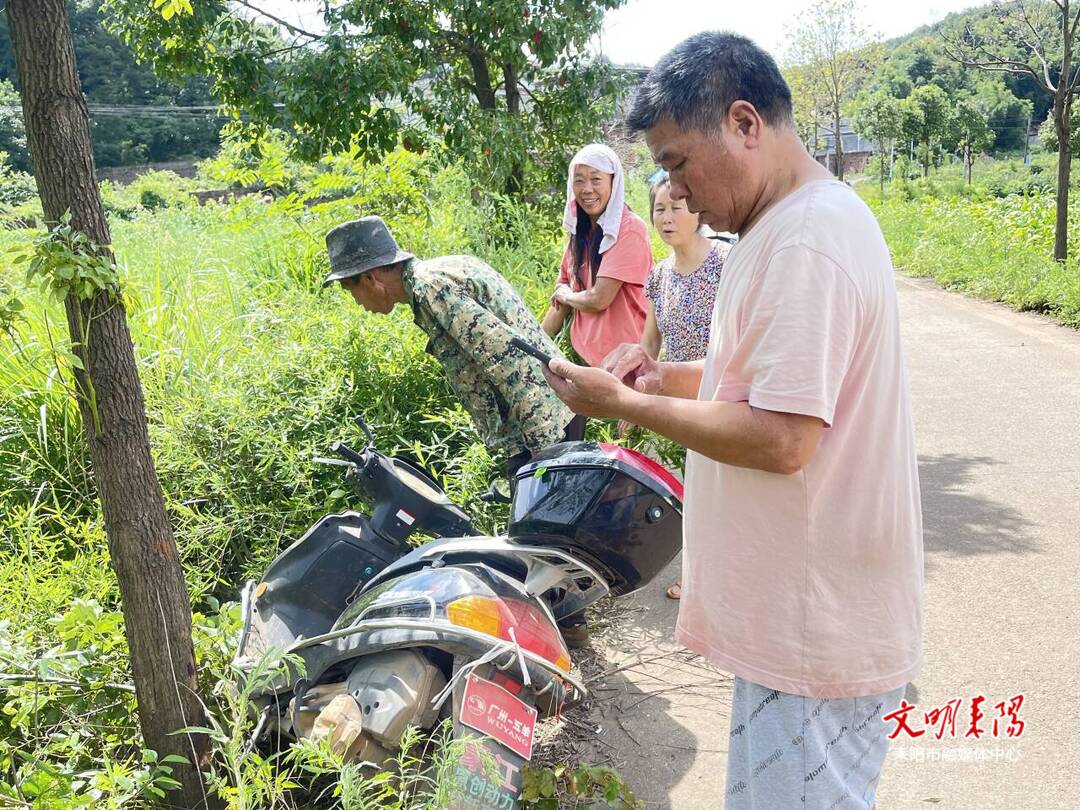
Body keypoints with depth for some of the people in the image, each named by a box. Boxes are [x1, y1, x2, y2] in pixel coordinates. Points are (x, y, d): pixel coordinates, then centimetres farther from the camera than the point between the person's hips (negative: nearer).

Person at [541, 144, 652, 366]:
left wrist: (566, 295, 0)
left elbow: (598, 300, -18)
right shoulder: (579, 233, 9)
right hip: (584, 355, 6)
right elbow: (559, 304, 12)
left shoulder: (629, 229, -13)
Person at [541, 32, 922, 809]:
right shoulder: (806, 220, 12)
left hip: (816, 632, -10)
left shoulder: (806, 242, -22)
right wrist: (668, 377, 6)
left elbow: (780, 440, -26)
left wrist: (625, 403, -17)